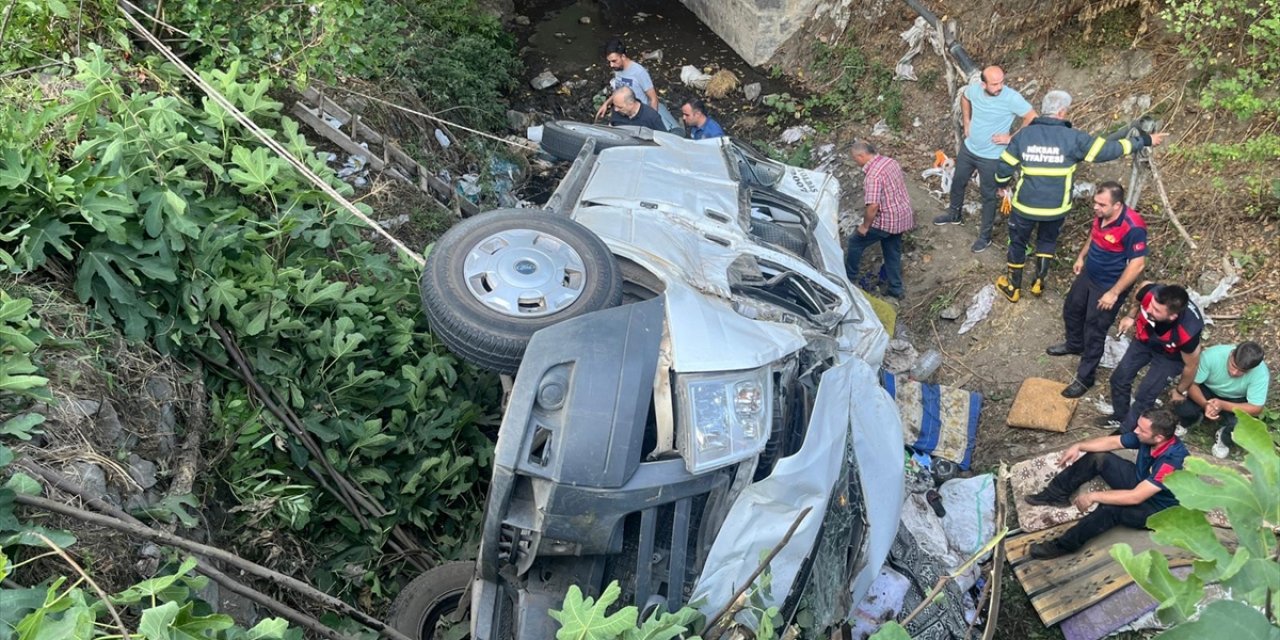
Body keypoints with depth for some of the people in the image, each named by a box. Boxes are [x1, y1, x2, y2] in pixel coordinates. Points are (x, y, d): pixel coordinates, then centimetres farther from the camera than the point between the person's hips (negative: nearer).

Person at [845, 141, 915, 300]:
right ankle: (896, 289, 29)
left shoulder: (873, 175, -26)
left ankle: (849, 278, 26)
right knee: (893, 251, 22)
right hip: (902, 216, 8)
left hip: (887, 220, -8)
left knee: (855, 242, 11)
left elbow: (873, 205, -30)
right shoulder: (890, 161, 2)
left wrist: (865, 226, -16)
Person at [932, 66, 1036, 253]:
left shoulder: (1011, 98, -28)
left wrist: (1012, 138, -18)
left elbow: (1032, 118, -20)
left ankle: (985, 236, 26)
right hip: (968, 148, 5)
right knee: (957, 182, 24)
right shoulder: (974, 89, -14)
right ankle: (954, 215, 51)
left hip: (991, 157, -5)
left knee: (988, 196, 9)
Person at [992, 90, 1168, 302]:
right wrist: (1144, 141, -1)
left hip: (1025, 205, 0)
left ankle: (1013, 288, 31)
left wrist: (1002, 185, 16)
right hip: (1056, 207, 0)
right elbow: (1108, 149, -11)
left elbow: (1004, 167, -4)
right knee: (1047, 240, 28)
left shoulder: (1024, 134, -10)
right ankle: (1039, 282, 34)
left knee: (1018, 242, 20)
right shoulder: (1072, 138, -14)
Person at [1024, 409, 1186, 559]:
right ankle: (1056, 494, 7)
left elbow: (1136, 497, -38)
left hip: (1158, 508, -8)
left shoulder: (1172, 461, -38)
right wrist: (1078, 446, -13)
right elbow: (1112, 442, 1)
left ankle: (1065, 545, -19)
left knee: (1110, 508, -35)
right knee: (1098, 457, -5)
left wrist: (1094, 496, -32)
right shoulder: (1146, 435, -15)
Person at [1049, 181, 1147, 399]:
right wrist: (1081, 256, 19)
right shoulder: (1101, 214, -11)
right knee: (1071, 308, 27)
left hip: (1109, 286, -8)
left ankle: (1085, 378, 22)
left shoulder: (1132, 227, -34)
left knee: (1094, 332, 5)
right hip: (1088, 274, 8)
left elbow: (1137, 265, -29)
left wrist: (1114, 293, -25)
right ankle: (1074, 344, 56)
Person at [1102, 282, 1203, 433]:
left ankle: (1125, 433, 22)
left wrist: (1180, 391, -4)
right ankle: (1120, 416, 40)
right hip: (1145, 338, 4)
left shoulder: (1187, 333, -45)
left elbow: (1191, 366, -22)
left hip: (1170, 356, -4)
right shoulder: (1150, 292, -40)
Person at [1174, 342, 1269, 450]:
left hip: (1236, 400, 0)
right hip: (1208, 390, 1)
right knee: (1182, 406, -29)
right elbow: (1191, 383, -22)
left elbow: (1255, 408, -25)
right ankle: (1186, 422, 9)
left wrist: (1222, 405, -40)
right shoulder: (1212, 355, -32)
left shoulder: (1261, 373, -31)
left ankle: (1224, 435, 8)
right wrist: (1205, 404, -41)